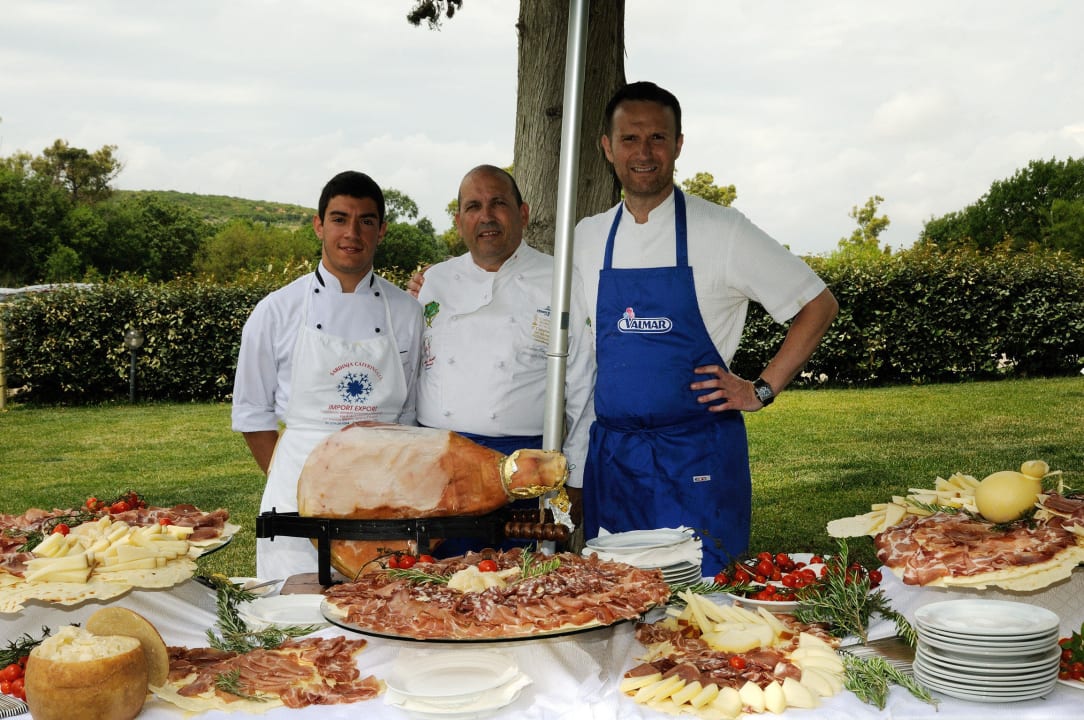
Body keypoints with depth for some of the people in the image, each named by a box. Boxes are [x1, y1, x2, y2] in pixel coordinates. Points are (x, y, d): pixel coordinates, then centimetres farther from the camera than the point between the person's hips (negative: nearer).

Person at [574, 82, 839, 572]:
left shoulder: (721, 231, -4)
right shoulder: (586, 238, 8)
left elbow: (819, 306, 1)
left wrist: (762, 390, -4)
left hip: (697, 458, -4)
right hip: (610, 457, 4)